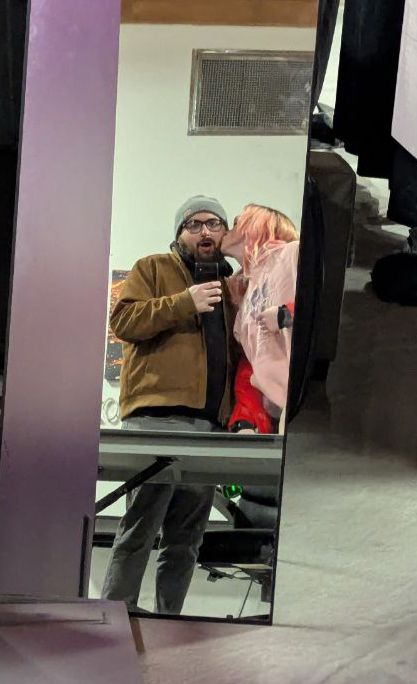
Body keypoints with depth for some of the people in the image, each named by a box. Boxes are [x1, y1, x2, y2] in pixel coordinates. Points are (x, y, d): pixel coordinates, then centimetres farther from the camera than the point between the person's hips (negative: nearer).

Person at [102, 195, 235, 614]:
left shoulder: (231, 286, 25)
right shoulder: (153, 269, 10)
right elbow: (122, 320, -4)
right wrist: (183, 302, -13)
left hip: (210, 425, 6)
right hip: (158, 417, -6)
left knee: (187, 539, 8)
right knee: (140, 529, -12)